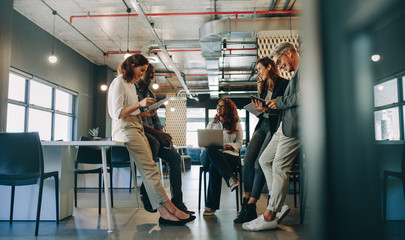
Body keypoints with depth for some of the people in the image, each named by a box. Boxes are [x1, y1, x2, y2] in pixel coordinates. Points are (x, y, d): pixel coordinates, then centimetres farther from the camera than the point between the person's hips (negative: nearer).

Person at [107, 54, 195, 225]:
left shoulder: (131, 84, 26)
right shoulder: (119, 82, -2)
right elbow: (117, 113, -11)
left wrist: (144, 113, 11)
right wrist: (140, 104, -18)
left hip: (136, 128, 9)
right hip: (125, 130, -9)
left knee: (148, 170, -8)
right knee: (149, 169, -19)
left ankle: (164, 213, -16)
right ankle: (171, 208, -22)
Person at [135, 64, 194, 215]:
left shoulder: (151, 94, 22)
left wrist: (163, 134, -2)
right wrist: (156, 133, -21)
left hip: (151, 133, 7)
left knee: (175, 157, -11)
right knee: (153, 144, -38)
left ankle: (177, 202, -8)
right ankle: (145, 192, -23)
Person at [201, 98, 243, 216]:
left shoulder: (236, 125, 17)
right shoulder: (212, 124, 25)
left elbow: (239, 144, 7)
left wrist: (225, 146, -11)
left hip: (229, 155, -2)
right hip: (208, 156, 2)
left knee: (214, 166, -37)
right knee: (210, 150, -38)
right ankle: (231, 178, -43)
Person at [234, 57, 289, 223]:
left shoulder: (284, 84, -3)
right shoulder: (264, 87, 22)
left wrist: (267, 109, -18)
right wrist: (260, 109, -1)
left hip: (275, 127, -7)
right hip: (262, 125, 8)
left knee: (260, 164, -15)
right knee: (248, 160, -10)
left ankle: (250, 207, -10)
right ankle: (246, 201, -7)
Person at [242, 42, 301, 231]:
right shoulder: (296, 74, 26)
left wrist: (280, 102, -9)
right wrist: (271, 107, 11)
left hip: (293, 127, -11)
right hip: (284, 126, 11)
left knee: (279, 168, -9)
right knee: (264, 160, 12)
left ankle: (269, 217, -2)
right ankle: (279, 203, 16)